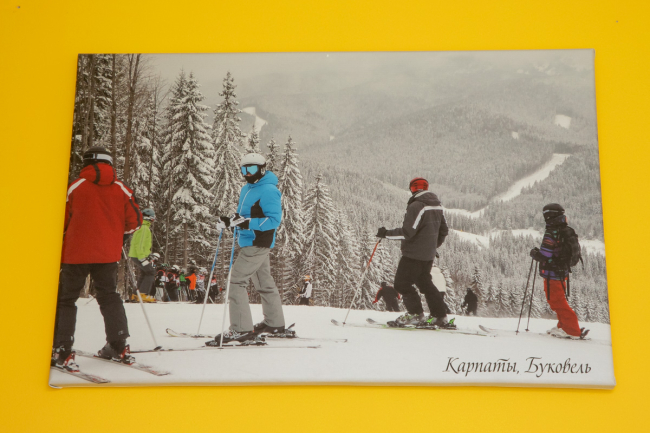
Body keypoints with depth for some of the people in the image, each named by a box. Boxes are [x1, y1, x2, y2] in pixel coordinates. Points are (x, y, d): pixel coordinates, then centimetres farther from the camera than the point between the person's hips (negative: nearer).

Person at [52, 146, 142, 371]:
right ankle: (119, 347, 14)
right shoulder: (122, 189, 2)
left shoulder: (76, 186, -4)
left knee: (65, 299, 7)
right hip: (108, 254, 3)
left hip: (76, 252, -3)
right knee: (109, 297, 15)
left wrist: (60, 244, 18)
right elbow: (135, 221, 3)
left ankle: (61, 351, 1)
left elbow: (62, 221, 0)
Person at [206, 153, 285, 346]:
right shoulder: (246, 189, 15)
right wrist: (228, 221, 4)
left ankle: (241, 329, -12)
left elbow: (274, 219, -21)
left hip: (258, 244, -10)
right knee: (264, 283, 16)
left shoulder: (269, 190, -14)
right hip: (250, 243, 10)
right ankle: (275, 323, 28)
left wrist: (248, 223, -31)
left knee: (236, 281, -13)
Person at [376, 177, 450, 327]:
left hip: (414, 253, -9)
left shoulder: (416, 206, -18)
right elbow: (444, 231, 18)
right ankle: (440, 316, 18)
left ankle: (416, 313, 1)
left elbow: (407, 232, -23)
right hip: (429, 255, 9)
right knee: (425, 282, 19)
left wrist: (386, 234, -14)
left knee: (402, 283, 0)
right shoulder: (437, 206, 11)